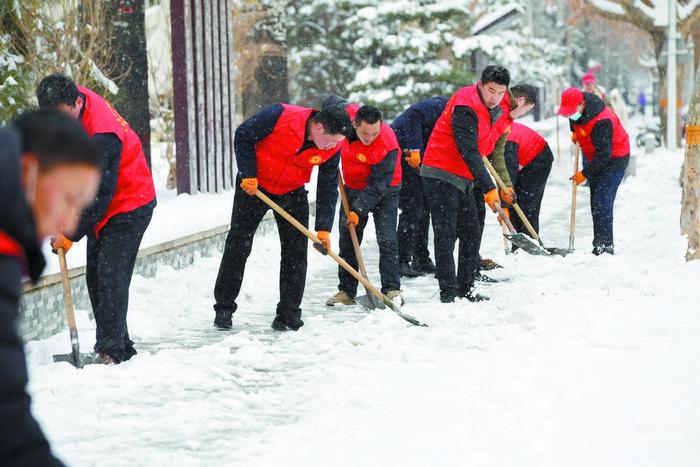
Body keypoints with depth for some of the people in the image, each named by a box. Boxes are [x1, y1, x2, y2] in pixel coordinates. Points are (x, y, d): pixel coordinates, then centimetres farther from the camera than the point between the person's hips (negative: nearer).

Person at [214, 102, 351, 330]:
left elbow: (328, 189, -8)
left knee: (296, 252, -2)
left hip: (293, 193, 3)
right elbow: (242, 136, -17)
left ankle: (289, 313, 6)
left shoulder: (332, 149, -17)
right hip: (253, 185, -3)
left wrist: (323, 228, -13)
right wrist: (248, 174, -20)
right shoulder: (281, 116, -30)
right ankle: (224, 308, 12)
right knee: (238, 246, 1)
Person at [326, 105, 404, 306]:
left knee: (387, 240, -14)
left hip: (384, 191, -5)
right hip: (353, 187, 5)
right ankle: (346, 291, 13)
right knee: (347, 240, 6)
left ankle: (391, 290, -9)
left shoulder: (388, 145, -34)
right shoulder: (346, 115, -22)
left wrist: (358, 210, -32)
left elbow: (378, 185, -30)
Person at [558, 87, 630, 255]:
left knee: (601, 202, -18)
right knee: (595, 201, 9)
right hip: (593, 157, 9)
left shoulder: (601, 121, -34)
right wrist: (575, 131, 7)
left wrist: (585, 174, -24)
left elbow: (604, 154, -30)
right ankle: (599, 246, 15)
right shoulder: (576, 108, -8)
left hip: (613, 158, -9)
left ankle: (605, 247, -16)